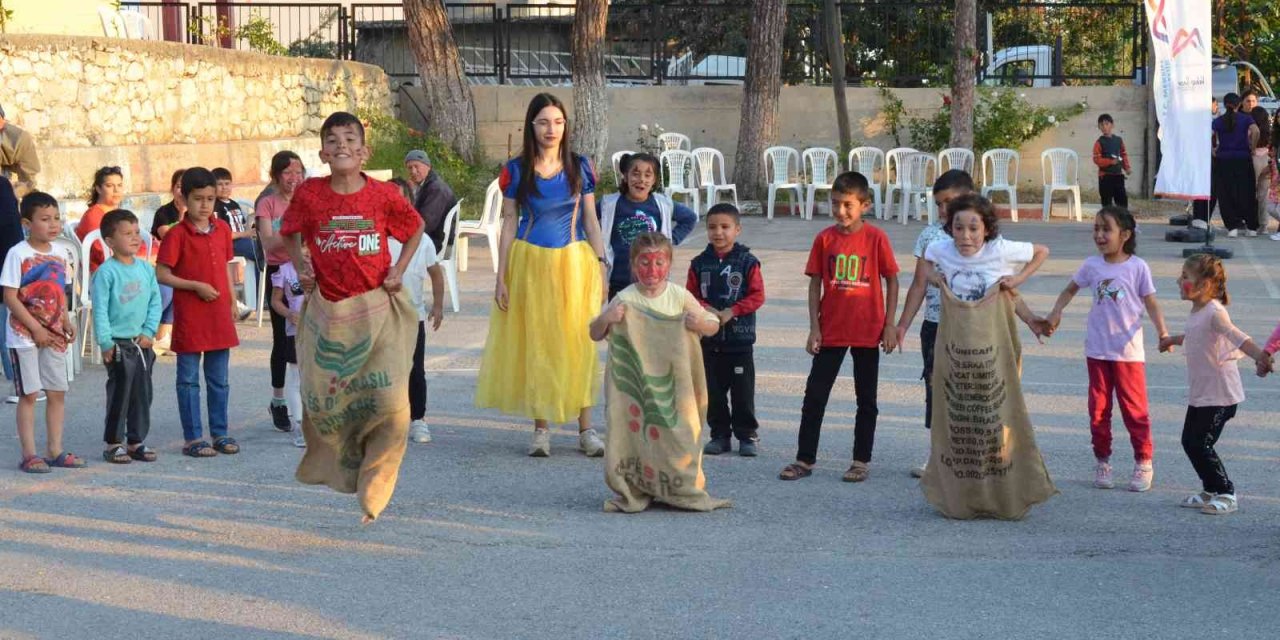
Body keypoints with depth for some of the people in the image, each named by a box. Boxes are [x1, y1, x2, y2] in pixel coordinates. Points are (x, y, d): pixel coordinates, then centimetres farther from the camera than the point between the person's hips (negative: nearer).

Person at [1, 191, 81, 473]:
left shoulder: (60, 254, 7)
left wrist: (66, 323, 1)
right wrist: (36, 328, -18)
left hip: (53, 334, 6)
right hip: (25, 335, -6)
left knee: (58, 392, 9)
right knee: (29, 394, -1)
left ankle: (55, 450, 18)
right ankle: (29, 455, 5)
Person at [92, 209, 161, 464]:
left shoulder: (146, 268, 5)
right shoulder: (106, 272, -12)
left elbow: (155, 302, 9)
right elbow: (100, 309, -12)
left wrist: (149, 331, -1)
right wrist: (106, 343, -14)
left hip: (142, 343, 6)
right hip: (118, 344, -6)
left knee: (142, 393, 10)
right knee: (119, 393, 0)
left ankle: (136, 441, 21)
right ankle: (113, 443, 11)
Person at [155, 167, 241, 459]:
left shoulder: (222, 229, 7)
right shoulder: (177, 234, -10)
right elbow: (161, 274, -11)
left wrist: (232, 301, 12)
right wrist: (196, 286, -16)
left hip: (219, 314, 5)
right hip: (189, 316, -5)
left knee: (219, 379, 12)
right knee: (189, 380, 4)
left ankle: (219, 433, 21)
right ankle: (193, 438, 9)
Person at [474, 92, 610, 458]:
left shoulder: (580, 167, 3)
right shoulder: (516, 171, 0)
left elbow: (590, 221, 7)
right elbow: (509, 224, 3)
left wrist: (602, 266, 1)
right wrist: (501, 278, 0)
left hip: (574, 263, 0)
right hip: (530, 264, 0)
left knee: (578, 343, 1)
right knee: (535, 344, 3)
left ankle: (586, 429, 7)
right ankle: (541, 429, 11)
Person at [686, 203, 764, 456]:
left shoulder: (747, 262, -5)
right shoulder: (700, 263, 3)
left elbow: (757, 296, -7)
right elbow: (691, 295, 4)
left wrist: (731, 311, -17)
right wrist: (707, 310, -15)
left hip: (740, 338, -3)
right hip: (708, 338, 3)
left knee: (743, 390, 3)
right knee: (713, 390, 9)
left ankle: (747, 435, 13)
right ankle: (720, 434, 19)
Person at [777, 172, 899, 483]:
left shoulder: (876, 238, -7)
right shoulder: (825, 238, -1)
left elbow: (891, 281, 0)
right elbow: (815, 284, 3)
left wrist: (889, 325, -4)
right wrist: (814, 327, -2)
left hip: (868, 331, -2)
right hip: (830, 330, 2)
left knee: (866, 399, 9)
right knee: (814, 395, 3)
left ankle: (861, 460, 19)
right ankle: (805, 459, 10)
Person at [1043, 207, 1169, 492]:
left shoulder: (1137, 267, -6)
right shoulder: (1092, 265, 2)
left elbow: (1151, 303, -2)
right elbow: (1070, 290, 15)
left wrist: (1163, 332, -16)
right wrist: (1056, 312, -2)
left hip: (1128, 351, -3)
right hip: (1097, 350, 3)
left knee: (1134, 409, 3)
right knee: (1098, 409, 9)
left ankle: (1143, 463, 14)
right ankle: (1102, 461, 20)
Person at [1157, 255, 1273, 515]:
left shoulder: (1215, 312, -20)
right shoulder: (1196, 312, 8)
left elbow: (1234, 335, -38)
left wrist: (1259, 355, -55)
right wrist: (1172, 339, 49)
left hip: (1220, 395, -9)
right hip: (1199, 394, 9)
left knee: (1201, 445, -7)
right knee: (1189, 442, 12)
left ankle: (1226, 494, 8)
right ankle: (1211, 491, 25)